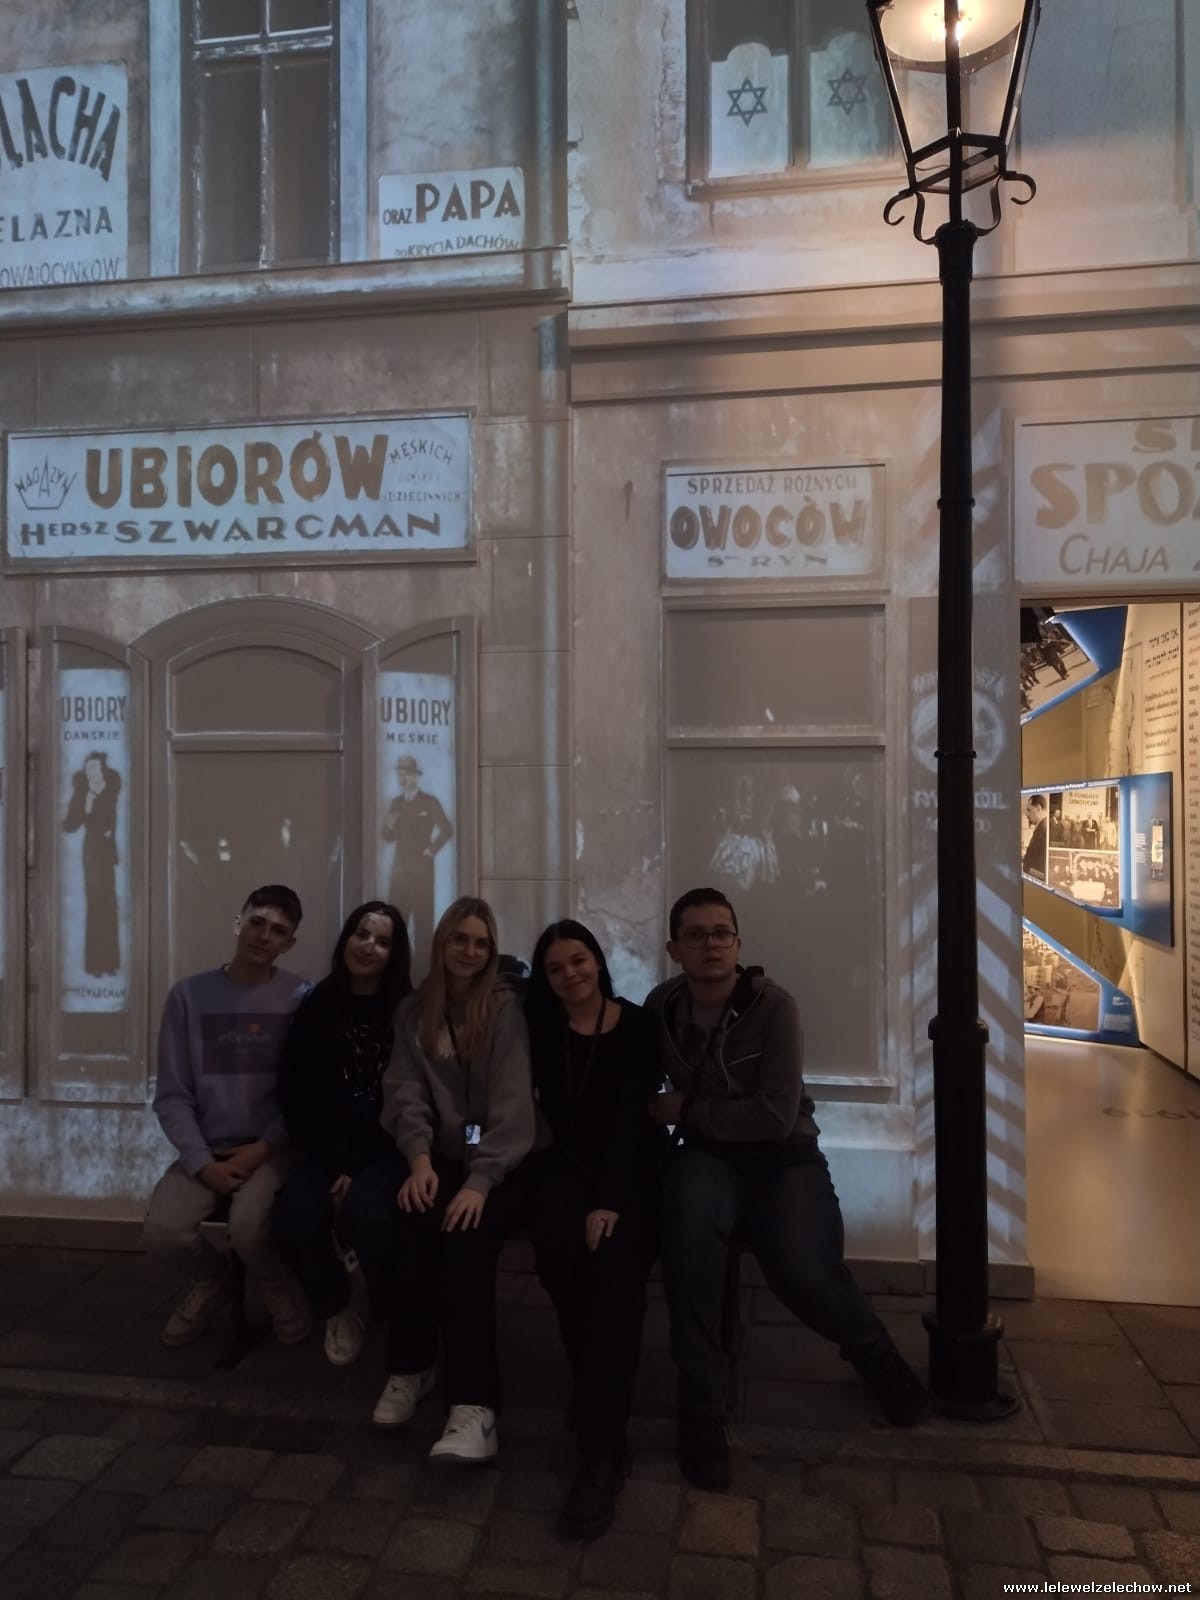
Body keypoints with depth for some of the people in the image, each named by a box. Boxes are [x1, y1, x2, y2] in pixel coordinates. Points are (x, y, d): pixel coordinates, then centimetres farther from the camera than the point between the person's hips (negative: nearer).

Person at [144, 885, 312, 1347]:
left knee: (249, 1228, -30)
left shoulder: (301, 998, -3)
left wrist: (262, 1148, -13)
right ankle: (210, 1282, 14)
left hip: (271, 1148, -2)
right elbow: (172, 1096, 0)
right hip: (205, 1150, 2)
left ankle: (279, 1288, 8)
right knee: (162, 1233, -23)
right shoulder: (190, 995, 0)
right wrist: (202, 1163, -11)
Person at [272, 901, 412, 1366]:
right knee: (292, 1220, -23)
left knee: (360, 1214, -30)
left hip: (384, 1152, -3)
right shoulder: (317, 1007, 3)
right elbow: (294, 1096, 3)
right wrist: (335, 1163, -6)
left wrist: (359, 1168, -15)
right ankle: (337, 1310, 10)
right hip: (327, 1151, 3)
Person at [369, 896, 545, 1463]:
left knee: (464, 1237, -29)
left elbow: (512, 1103, -11)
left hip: (499, 1164, -3)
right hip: (440, 1159, 3)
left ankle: (475, 1406, -30)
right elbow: (406, 1093, 0)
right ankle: (409, 1368, -7)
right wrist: (420, 1159, -19)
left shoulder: (505, 1008, -3)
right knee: (411, 1222, -27)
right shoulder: (414, 1011, 9)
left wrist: (480, 1182, -23)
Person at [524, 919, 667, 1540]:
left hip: (633, 1168, -2)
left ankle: (604, 1447, -28)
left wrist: (609, 1199, -23)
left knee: (614, 1258, -29)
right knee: (555, 1241, -29)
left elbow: (633, 1116, -14)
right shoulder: (543, 1029, 8)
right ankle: (596, 1388, -9)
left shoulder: (638, 1025, -4)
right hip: (570, 1165, 2)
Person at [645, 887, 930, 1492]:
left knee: (804, 1273, -26)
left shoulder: (773, 1005, -15)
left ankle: (877, 1356, 14)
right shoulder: (662, 1005, -2)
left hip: (783, 1155, -2)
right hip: (709, 1155, 2)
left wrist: (686, 1112, -14)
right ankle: (702, 1410, -19)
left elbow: (777, 1114, -19)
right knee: (690, 1212, -34)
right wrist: (652, 1113, -4)